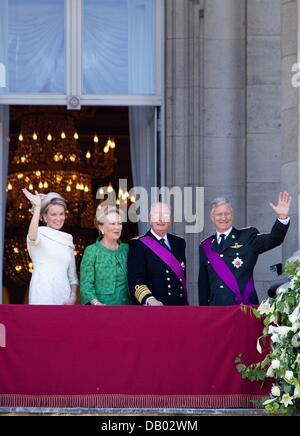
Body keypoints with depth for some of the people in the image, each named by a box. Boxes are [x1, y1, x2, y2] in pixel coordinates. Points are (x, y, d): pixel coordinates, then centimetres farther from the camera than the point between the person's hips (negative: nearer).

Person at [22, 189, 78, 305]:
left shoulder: (67, 239, 16)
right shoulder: (40, 234, 1)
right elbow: (32, 236, -25)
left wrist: (73, 296, 3)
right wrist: (37, 207, -28)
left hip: (64, 295, 5)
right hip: (43, 295, -5)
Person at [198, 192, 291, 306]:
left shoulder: (247, 237, 6)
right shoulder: (205, 246, 14)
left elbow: (273, 240, -11)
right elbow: (203, 283, 16)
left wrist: (282, 217, -26)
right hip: (215, 309, 3)